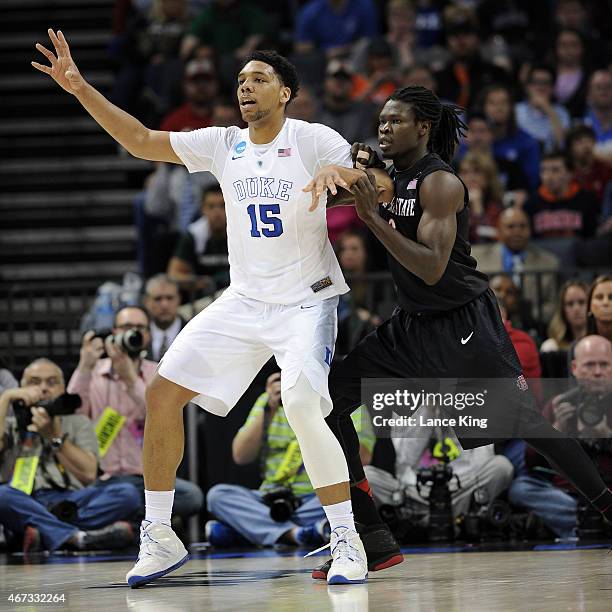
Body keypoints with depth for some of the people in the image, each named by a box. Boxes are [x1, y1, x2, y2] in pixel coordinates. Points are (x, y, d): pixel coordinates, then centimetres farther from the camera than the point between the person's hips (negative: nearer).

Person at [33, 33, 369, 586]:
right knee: (163, 392, -3)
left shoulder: (315, 142, -9)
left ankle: (347, 541, -15)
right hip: (244, 301, 6)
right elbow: (142, 142, 8)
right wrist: (81, 89, 0)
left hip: (307, 301, -6)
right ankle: (159, 537, 7)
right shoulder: (223, 145, 5)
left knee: (301, 405, -28)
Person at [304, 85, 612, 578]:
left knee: (524, 422, -7)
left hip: (464, 325, -8)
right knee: (331, 397, -3)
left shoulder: (439, 182, -18)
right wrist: (362, 172, -2)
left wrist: (373, 216, -32)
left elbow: (432, 268, -27)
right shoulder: (395, 176, 6)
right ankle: (372, 539, -3)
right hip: (413, 325, 8)